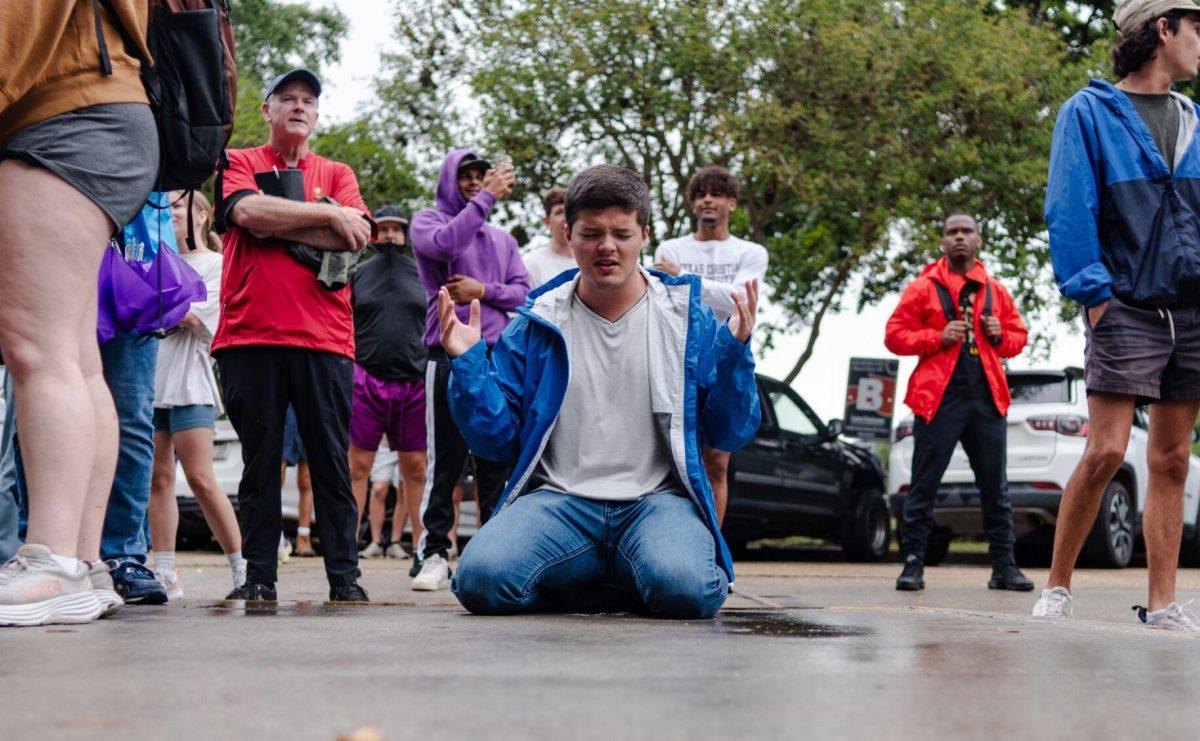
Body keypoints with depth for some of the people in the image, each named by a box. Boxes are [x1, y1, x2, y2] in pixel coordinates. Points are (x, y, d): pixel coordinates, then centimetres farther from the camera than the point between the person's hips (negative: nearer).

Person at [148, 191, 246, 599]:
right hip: (150, 381, 6)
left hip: (188, 385, -6)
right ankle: (165, 574, 3)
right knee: (158, 479, 2)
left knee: (201, 479, -12)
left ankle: (242, 567, -6)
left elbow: (193, 317, -9)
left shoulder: (216, 264, 3)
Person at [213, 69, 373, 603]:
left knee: (331, 462, 1)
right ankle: (259, 577, 8)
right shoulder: (240, 163, 13)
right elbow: (247, 209, -9)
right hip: (249, 334, -1)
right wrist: (327, 215, -7)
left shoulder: (338, 174, 18)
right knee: (259, 460, 2)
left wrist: (273, 224, -5)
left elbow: (357, 235, -1)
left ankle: (344, 577, 4)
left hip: (324, 338, 1)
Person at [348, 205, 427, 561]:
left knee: (416, 468, 1)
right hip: (367, 379, -1)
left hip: (415, 382, 1)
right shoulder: (358, 274, 11)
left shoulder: (421, 275, 13)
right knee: (358, 466, -3)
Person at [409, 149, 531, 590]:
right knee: (444, 459, -7)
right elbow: (445, 243, -14)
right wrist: (488, 199, -10)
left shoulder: (502, 239, 22)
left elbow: (523, 291, 13)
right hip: (449, 354, -4)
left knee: (498, 460, 4)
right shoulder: (428, 221, 10)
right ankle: (434, 554, -3)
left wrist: (483, 290, -4)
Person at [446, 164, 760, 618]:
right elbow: (498, 440, 10)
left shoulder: (687, 317, 8)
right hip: (559, 497, 1)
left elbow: (730, 435, 7)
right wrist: (467, 365, -4)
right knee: (481, 579, -28)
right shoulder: (537, 325, 9)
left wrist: (735, 353, -7)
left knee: (685, 588, -34)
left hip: (658, 497, -1)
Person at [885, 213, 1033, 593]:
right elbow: (894, 335, 2)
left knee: (995, 486, 6)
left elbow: (1018, 336, 23)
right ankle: (913, 564, 3)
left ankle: (1004, 566, 12)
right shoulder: (923, 288, 5)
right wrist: (937, 338, -11)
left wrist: (1000, 336, 1)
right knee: (924, 485, -2)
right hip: (939, 398, -3)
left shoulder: (996, 291, 16)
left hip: (987, 398, 3)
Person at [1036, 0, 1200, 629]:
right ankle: (1056, 588, 1)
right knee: (1105, 452, -12)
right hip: (1126, 311, -5)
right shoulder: (1089, 113, 1)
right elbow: (1068, 211, -6)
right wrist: (1093, 293, -13)